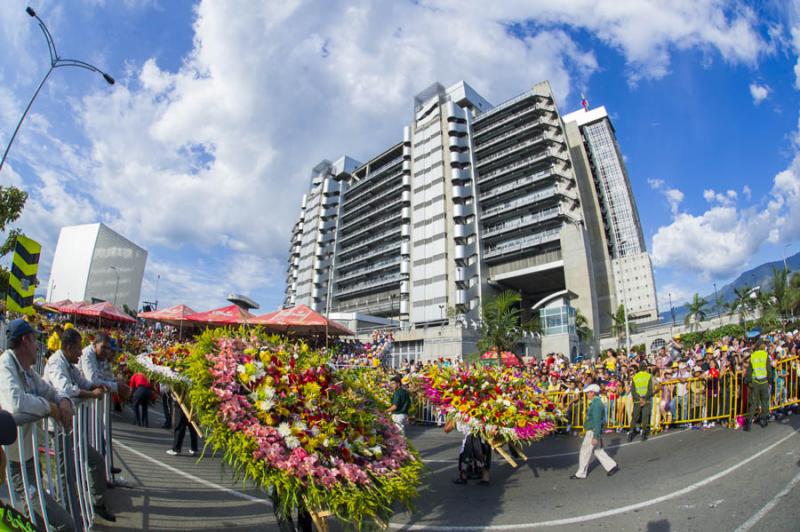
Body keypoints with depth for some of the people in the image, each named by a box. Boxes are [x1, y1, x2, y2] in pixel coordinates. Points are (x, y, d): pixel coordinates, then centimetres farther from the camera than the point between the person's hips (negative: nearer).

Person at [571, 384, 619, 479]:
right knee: (598, 450, 20)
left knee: (585, 452, 2)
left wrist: (595, 437, -24)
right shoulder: (596, 402, 8)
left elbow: (597, 421, -25)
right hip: (592, 431, 10)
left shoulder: (596, 404, -23)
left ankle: (580, 474, 13)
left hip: (593, 432, -9)